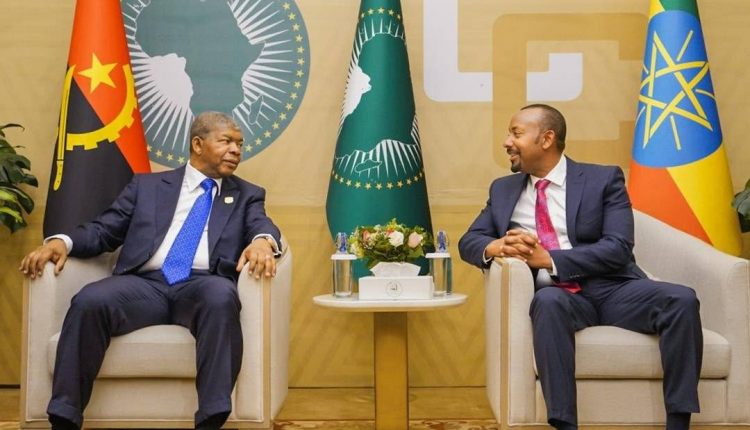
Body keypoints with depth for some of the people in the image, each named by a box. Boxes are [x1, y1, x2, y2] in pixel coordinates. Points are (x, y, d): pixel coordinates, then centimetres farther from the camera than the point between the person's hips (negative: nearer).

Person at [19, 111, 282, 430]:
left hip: (201, 286, 0)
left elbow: (263, 226, 2)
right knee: (89, 301, -30)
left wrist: (262, 241, -24)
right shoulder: (147, 185, 21)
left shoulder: (247, 195, 22)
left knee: (222, 294, -37)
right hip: (145, 284, 1)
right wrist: (61, 241, -5)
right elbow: (103, 230, 17)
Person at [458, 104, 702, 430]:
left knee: (682, 299, -27)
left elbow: (617, 248, -7)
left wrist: (550, 259, -19)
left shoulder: (604, 179, 5)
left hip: (612, 289, 0)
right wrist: (494, 247, -11)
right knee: (548, 300, -36)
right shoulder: (503, 189, 17)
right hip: (557, 295, 1)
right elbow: (468, 241, 15)